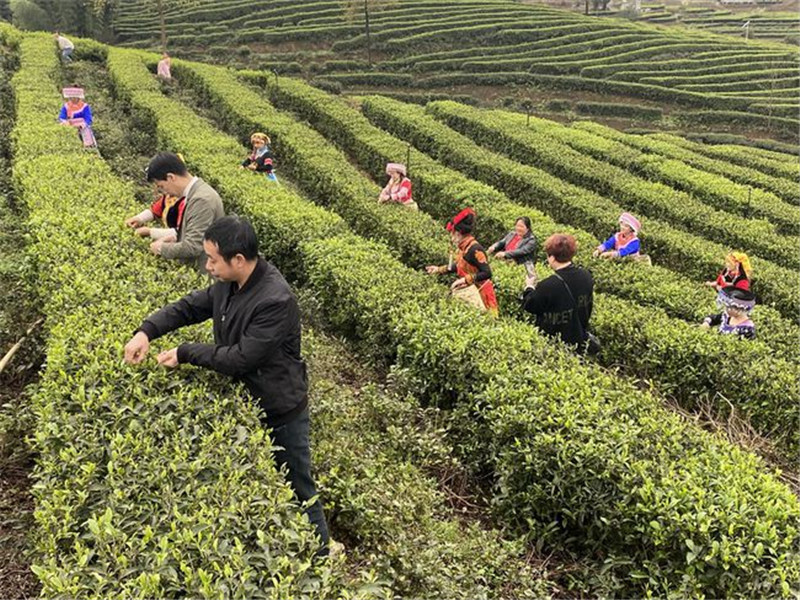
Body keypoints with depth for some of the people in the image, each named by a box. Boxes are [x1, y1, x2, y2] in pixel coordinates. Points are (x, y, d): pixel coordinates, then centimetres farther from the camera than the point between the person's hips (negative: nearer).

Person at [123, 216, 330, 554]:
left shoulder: (275, 301, -32)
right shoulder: (228, 284, -5)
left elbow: (241, 358, -30)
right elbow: (190, 307, 7)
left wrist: (184, 354, -20)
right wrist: (147, 331, -9)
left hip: (280, 413, -8)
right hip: (241, 403, 8)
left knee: (297, 489, 9)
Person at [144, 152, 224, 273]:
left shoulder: (201, 199, -23)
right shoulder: (196, 192, 7)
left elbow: (193, 246, -24)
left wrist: (162, 248, -9)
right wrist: (176, 239, 6)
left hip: (205, 273, -9)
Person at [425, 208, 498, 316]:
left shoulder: (474, 249, -21)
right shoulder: (463, 247, 6)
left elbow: (487, 273, -25)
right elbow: (458, 266, 25)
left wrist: (465, 280, -25)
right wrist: (439, 270, 28)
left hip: (478, 292, -9)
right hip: (467, 290, 9)